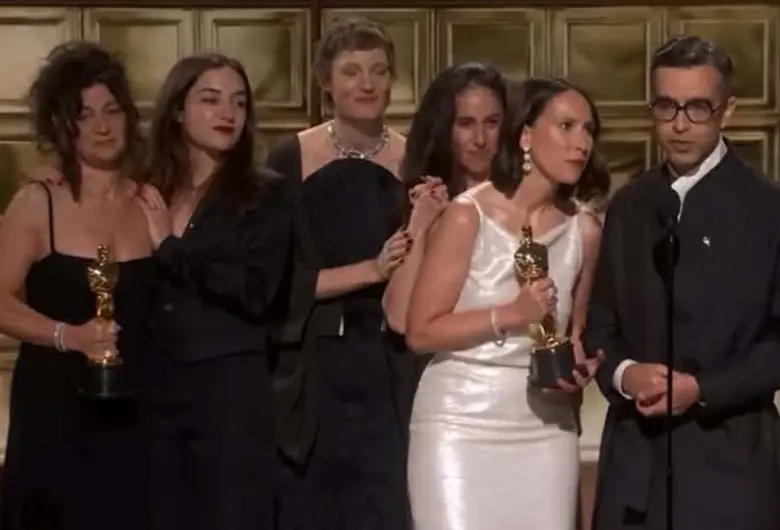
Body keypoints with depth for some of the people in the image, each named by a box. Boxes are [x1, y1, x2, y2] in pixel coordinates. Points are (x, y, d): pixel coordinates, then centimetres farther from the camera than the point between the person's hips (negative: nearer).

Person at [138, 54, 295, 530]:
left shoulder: (268, 194, -1)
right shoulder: (150, 193, 10)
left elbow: (255, 292, -15)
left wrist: (170, 247, -10)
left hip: (232, 393, -4)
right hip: (155, 391, 4)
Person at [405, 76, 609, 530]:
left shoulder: (584, 230, 5)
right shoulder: (469, 215, -8)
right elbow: (421, 332, -10)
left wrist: (579, 363, -1)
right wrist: (511, 315, -19)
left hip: (545, 429, 4)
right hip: (461, 424, -4)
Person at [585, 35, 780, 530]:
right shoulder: (628, 205, 11)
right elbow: (601, 321, 13)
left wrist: (703, 389, -15)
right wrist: (622, 373, -7)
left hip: (730, 456, -4)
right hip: (634, 452, 4)